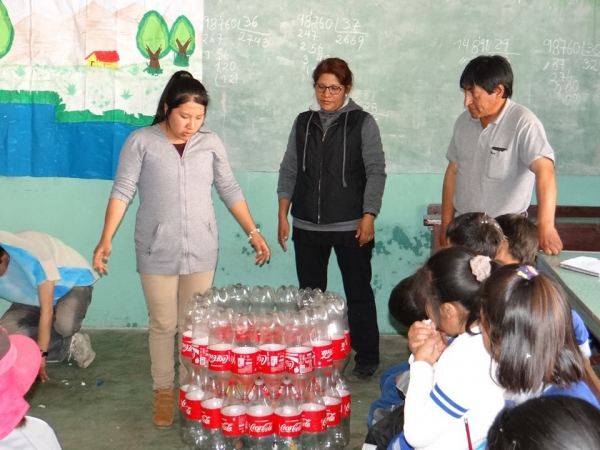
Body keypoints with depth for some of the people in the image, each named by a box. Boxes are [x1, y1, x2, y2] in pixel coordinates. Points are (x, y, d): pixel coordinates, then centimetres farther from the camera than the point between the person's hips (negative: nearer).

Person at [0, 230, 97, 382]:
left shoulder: (35, 255, -36)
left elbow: (46, 310, -32)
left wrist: (41, 353, -30)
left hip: (73, 283, -5)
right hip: (33, 295, 5)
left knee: (64, 323, -38)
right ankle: (71, 346, -8)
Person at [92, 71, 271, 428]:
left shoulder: (211, 143, 3)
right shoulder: (141, 142, -6)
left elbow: (230, 190, 8)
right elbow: (122, 192, -9)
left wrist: (253, 232, 5)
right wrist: (106, 239, -19)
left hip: (201, 251, 2)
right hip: (158, 252, -2)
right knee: (163, 325, 7)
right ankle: (163, 392, 23)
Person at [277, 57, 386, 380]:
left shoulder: (362, 123, -2)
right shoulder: (303, 123, 9)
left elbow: (375, 171, -5)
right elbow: (289, 171, 11)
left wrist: (369, 216, -11)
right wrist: (283, 216, 6)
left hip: (351, 226, -4)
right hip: (307, 226, 4)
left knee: (358, 292, 4)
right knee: (309, 293, 10)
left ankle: (366, 357, 16)